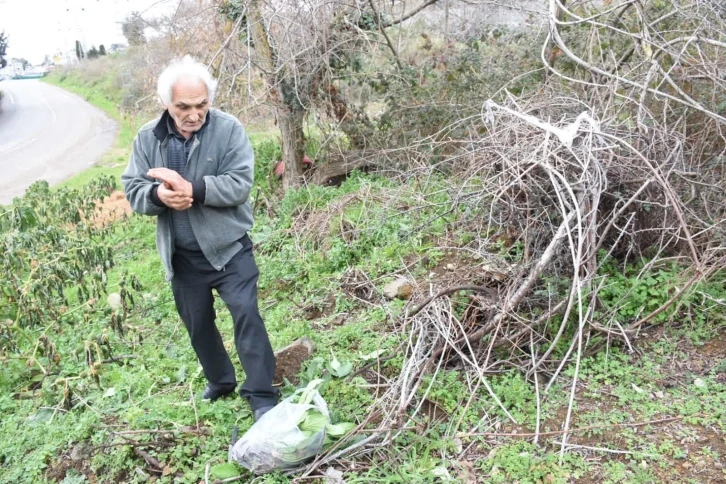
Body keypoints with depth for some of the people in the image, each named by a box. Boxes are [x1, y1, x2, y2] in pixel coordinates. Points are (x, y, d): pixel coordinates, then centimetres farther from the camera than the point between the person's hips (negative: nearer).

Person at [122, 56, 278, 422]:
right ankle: (220, 381, 39)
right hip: (181, 255, 4)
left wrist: (192, 189, -32)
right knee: (198, 325, 17)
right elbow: (132, 189, -3)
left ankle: (262, 396, 2)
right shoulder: (147, 138, -2)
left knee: (246, 315, -9)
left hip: (227, 247, -4)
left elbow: (239, 184, -20)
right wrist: (158, 195, -26)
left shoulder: (228, 129, -12)